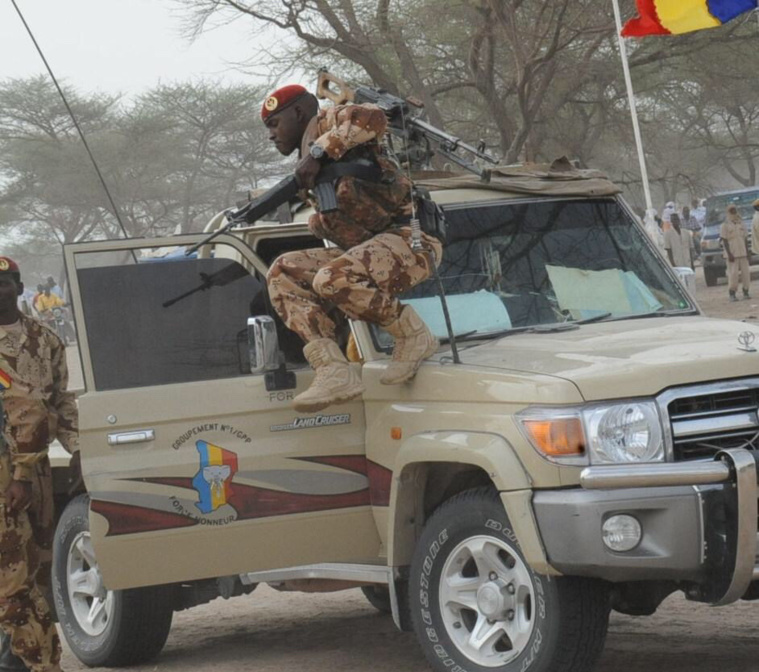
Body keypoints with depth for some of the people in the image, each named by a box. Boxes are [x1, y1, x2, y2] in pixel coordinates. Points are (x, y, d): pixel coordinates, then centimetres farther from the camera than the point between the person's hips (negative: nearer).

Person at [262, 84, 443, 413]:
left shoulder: (324, 123, 1)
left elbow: (373, 118, -21)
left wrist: (318, 152, -20)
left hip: (409, 239, -10)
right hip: (369, 247, 10)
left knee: (332, 280, -33)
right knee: (284, 273, 0)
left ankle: (414, 335, -10)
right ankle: (335, 372, -12)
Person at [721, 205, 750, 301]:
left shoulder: (740, 223, 13)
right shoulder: (725, 225, -4)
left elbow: (744, 238, 17)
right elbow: (724, 240, -7)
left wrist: (747, 251, 11)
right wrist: (729, 254, -15)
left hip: (742, 253, 5)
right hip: (732, 253, -5)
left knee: (745, 272, 2)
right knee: (733, 273, -9)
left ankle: (746, 292, 10)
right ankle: (732, 294, -4)